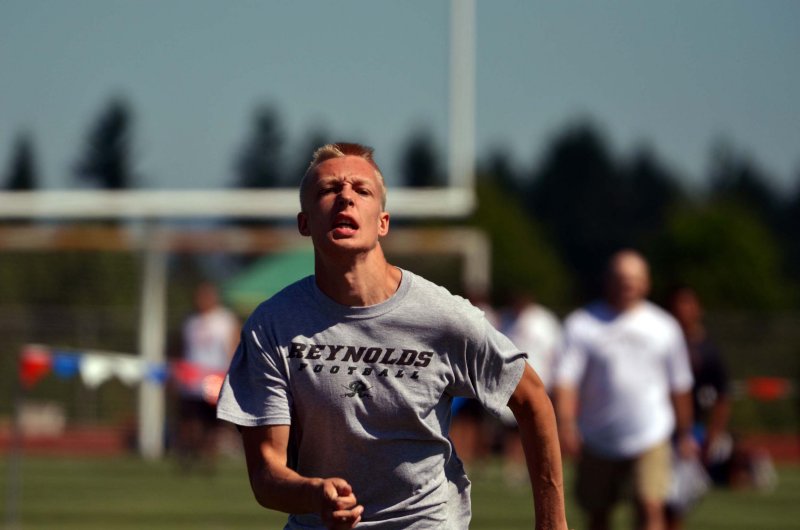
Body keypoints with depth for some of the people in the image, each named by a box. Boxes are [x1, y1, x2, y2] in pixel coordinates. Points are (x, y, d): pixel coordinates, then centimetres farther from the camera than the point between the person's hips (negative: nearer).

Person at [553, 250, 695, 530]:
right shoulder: (582, 323, -2)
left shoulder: (664, 327, 6)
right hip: (597, 444, 0)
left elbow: (679, 386, 15)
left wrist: (684, 433, 20)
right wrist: (566, 424, -26)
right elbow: (566, 378, -12)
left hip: (650, 439, 0)